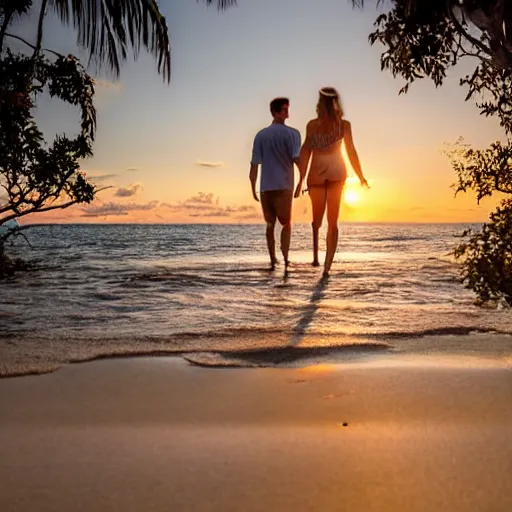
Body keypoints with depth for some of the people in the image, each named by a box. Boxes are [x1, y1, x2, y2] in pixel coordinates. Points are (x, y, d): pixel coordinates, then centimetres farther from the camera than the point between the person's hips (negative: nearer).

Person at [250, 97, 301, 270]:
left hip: (265, 187, 3)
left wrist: (253, 188, 12)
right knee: (286, 223, 9)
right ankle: (285, 257, -8)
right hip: (284, 186, -3)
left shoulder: (260, 135, 9)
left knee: (270, 224, 14)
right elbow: (297, 159, -13)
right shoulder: (292, 133, -3)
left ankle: (273, 260, 11)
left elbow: (254, 165, 6)